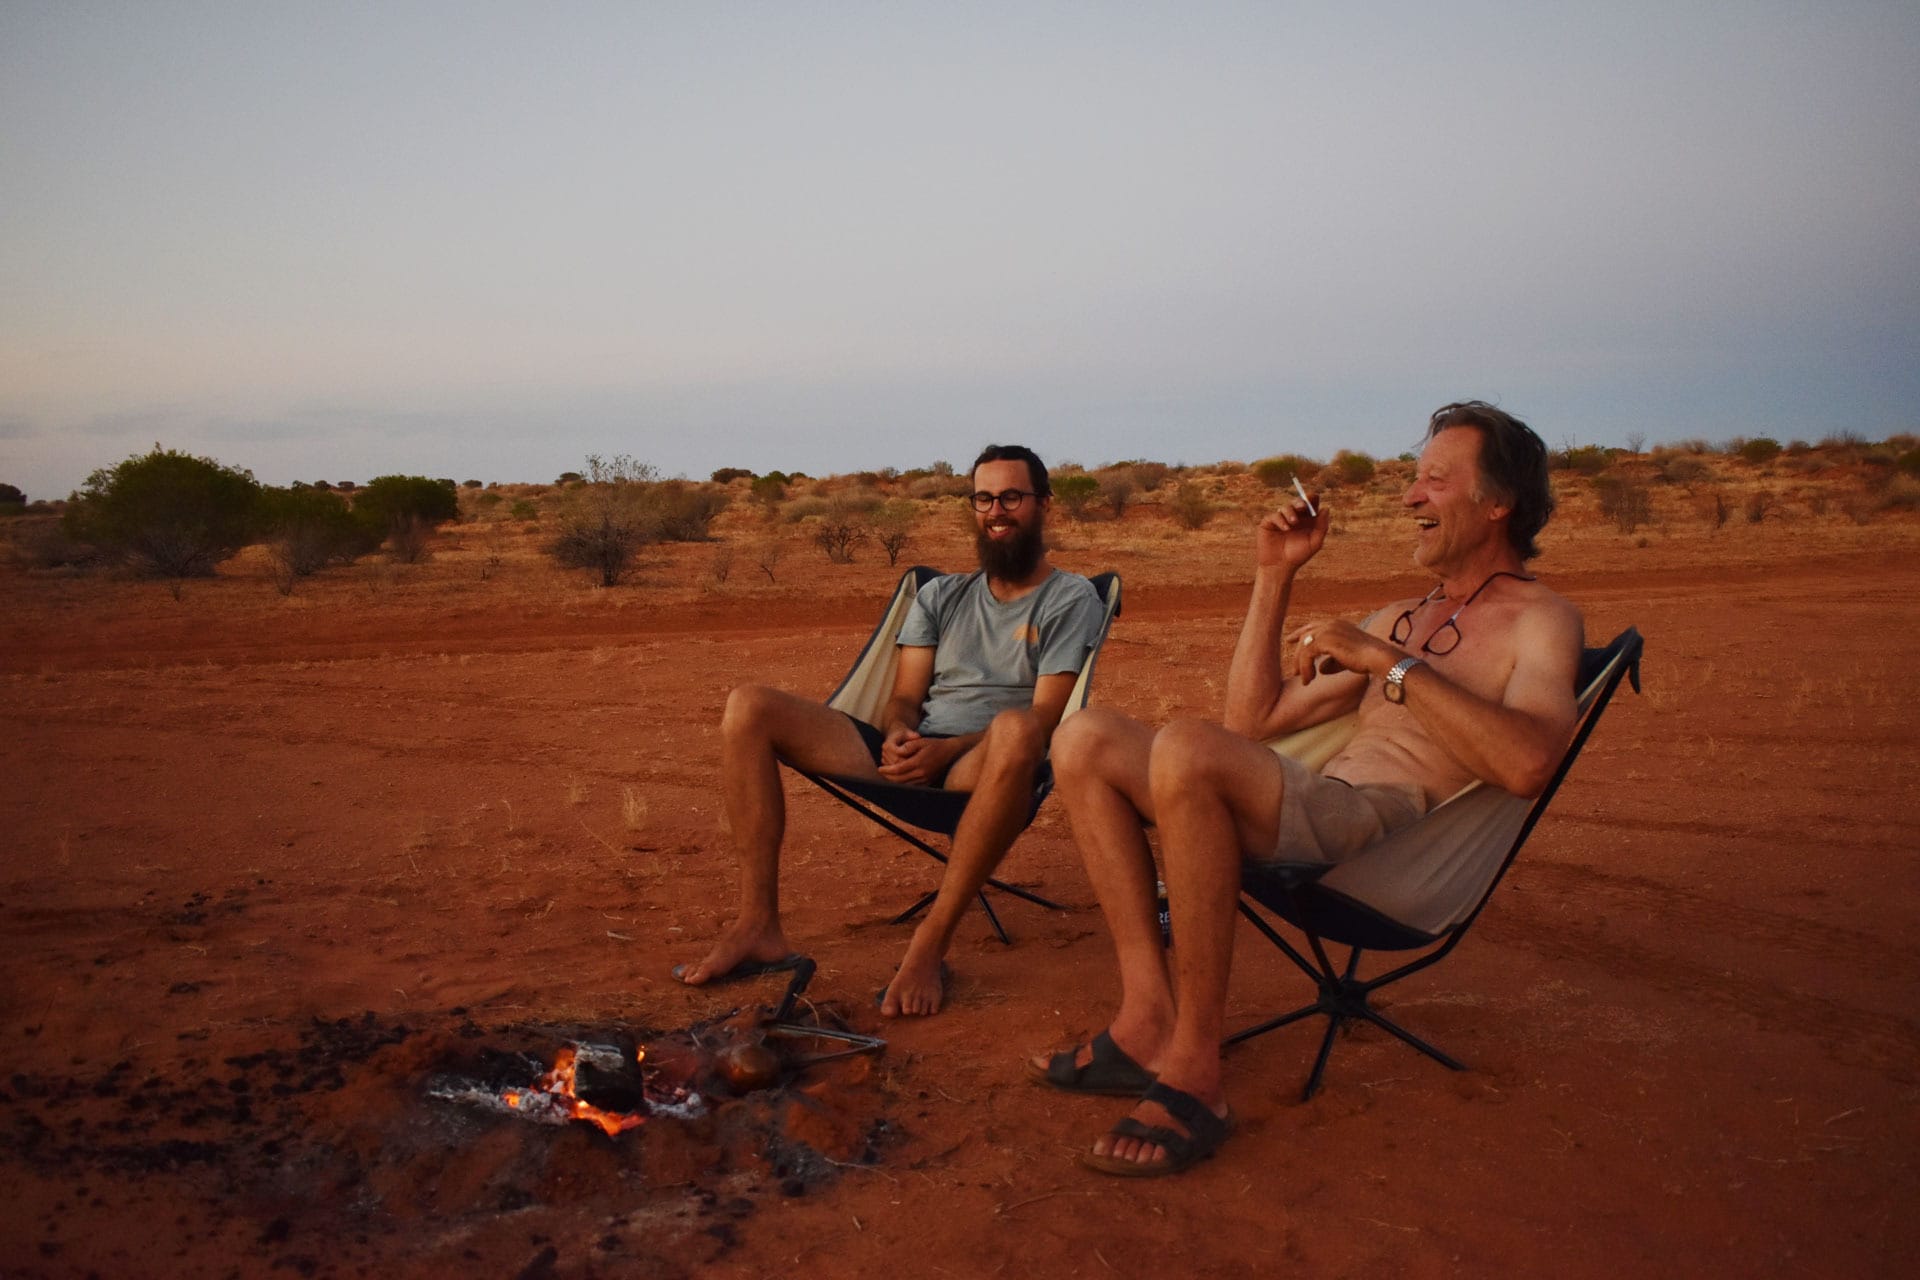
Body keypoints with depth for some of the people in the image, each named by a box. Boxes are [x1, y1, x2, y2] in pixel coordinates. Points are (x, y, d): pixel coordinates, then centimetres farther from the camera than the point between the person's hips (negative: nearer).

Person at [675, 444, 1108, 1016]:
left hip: (981, 769, -5)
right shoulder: (941, 596, 23)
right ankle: (758, 927, -17)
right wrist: (898, 736, -11)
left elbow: (1042, 720, -4)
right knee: (748, 707, -12)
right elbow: (905, 697, 15)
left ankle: (930, 945, -35)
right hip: (908, 753, 5)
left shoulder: (1072, 599, 8)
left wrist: (945, 751, -19)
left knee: (1015, 728, -42)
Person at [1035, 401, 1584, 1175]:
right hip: (1315, 811, 8)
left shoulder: (1539, 620, 5)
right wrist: (1275, 577, 21)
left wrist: (1386, 663, -15)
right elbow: (1252, 721, 24)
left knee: (1187, 748, -34)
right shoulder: (1398, 620, 28)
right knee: (1087, 742, -6)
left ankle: (1194, 1074, -26)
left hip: (1392, 831, -8)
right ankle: (1150, 1019, -14)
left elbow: (1528, 764, -17)